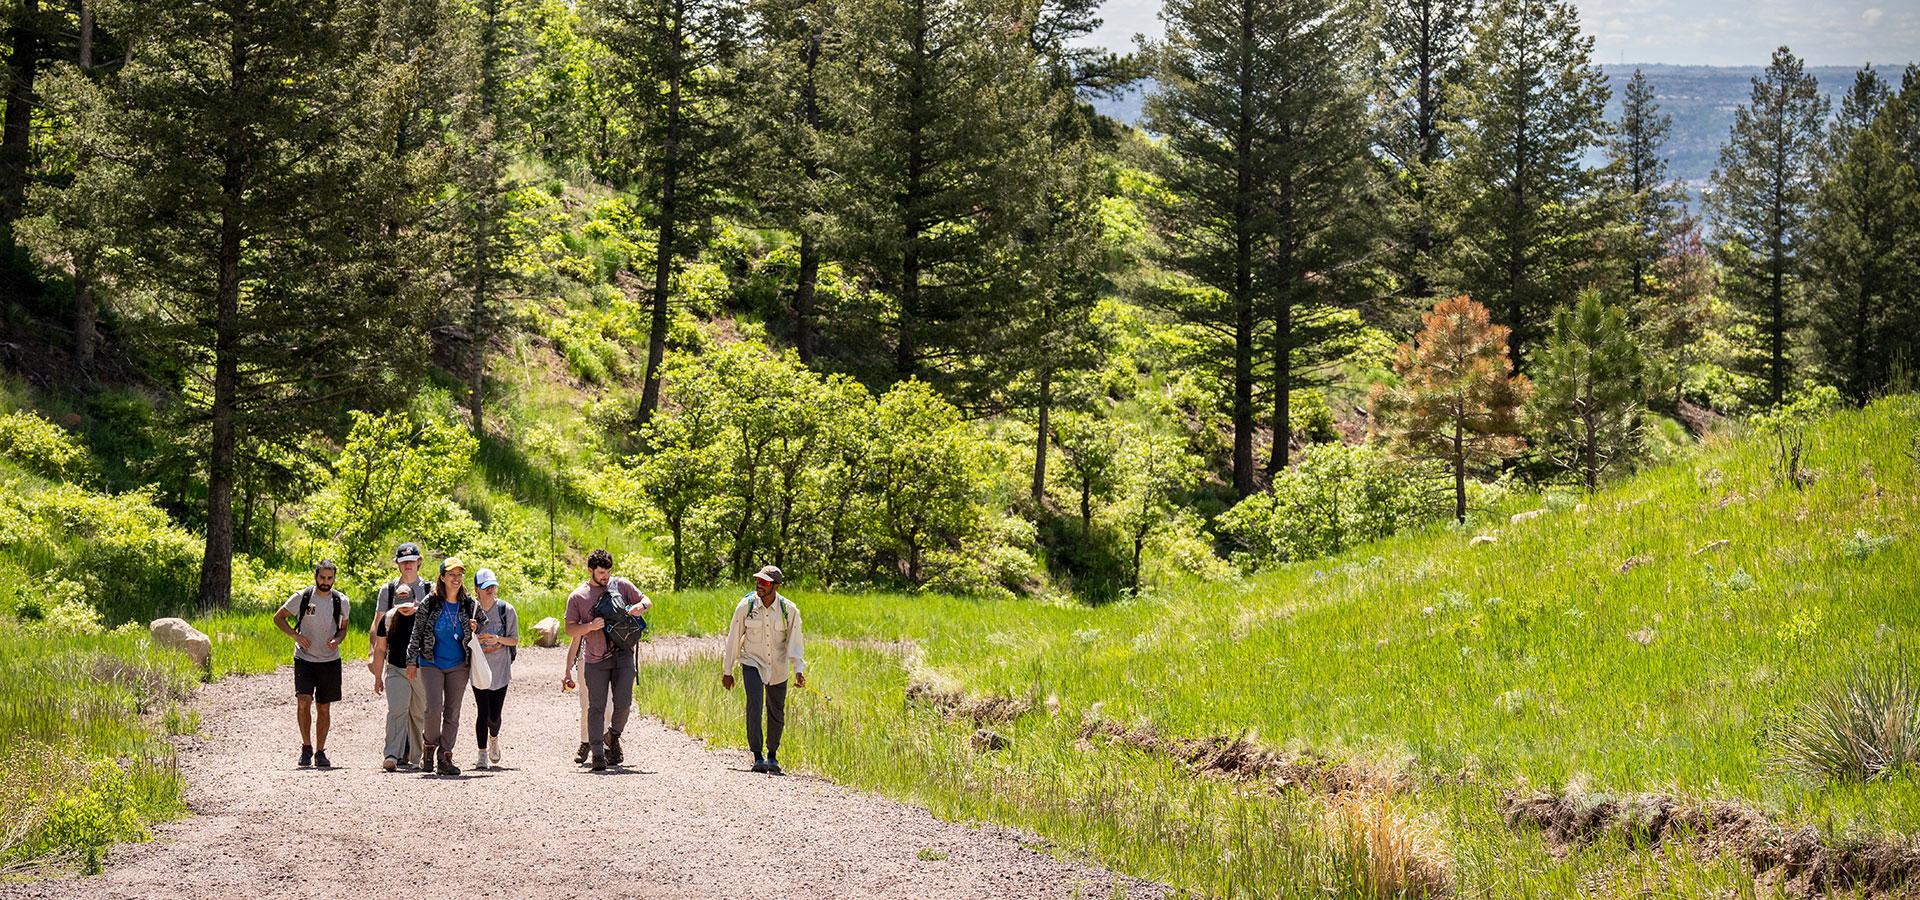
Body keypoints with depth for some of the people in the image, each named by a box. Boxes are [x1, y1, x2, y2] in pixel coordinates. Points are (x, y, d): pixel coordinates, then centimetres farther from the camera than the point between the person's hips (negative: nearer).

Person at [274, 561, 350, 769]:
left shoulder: (340, 601, 1)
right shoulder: (302, 597, -6)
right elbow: (278, 618, 3)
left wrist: (337, 639, -8)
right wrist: (295, 635, -11)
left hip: (330, 660, 2)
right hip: (305, 658, -2)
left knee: (323, 708, 6)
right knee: (304, 700, -17)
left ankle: (320, 752, 15)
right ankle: (306, 747, -4)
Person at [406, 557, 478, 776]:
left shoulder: (469, 604, 4)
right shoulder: (430, 603, -4)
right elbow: (416, 633, 0)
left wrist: (475, 630, -6)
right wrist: (412, 661, -3)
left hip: (459, 666, 3)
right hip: (431, 664, -3)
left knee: (452, 713, 3)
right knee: (434, 708, -16)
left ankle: (445, 758, 10)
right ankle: (430, 745, 10)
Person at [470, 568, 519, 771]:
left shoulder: (506, 610, -2)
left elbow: (514, 640, 2)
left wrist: (498, 639, -17)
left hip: (501, 668, 1)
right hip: (478, 668, -1)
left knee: (494, 714, 1)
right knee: (483, 712, -8)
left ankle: (494, 739, 33)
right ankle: (482, 754, 2)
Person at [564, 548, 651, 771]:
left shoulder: (621, 585, 8)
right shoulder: (577, 597, 4)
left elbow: (647, 602, 14)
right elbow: (570, 630, 2)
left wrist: (640, 606, -10)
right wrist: (590, 626, -16)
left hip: (623, 655, 1)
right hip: (596, 660, -1)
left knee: (623, 703, -7)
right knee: (596, 707, -2)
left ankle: (613, 736, 22)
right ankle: (598, 754, 1)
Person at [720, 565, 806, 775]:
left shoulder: (789, 610, -12)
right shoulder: (746, 606, -12)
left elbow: (794, 642, -12)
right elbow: (733, 639, -3)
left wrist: (799, 670, -27)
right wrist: (727, 671, 2)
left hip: (778, 668, 1)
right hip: (752, 663, -1)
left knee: (777, 714, 7)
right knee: (754, 705, -20)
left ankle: (772, 756, 30)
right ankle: (757, 757, -18)